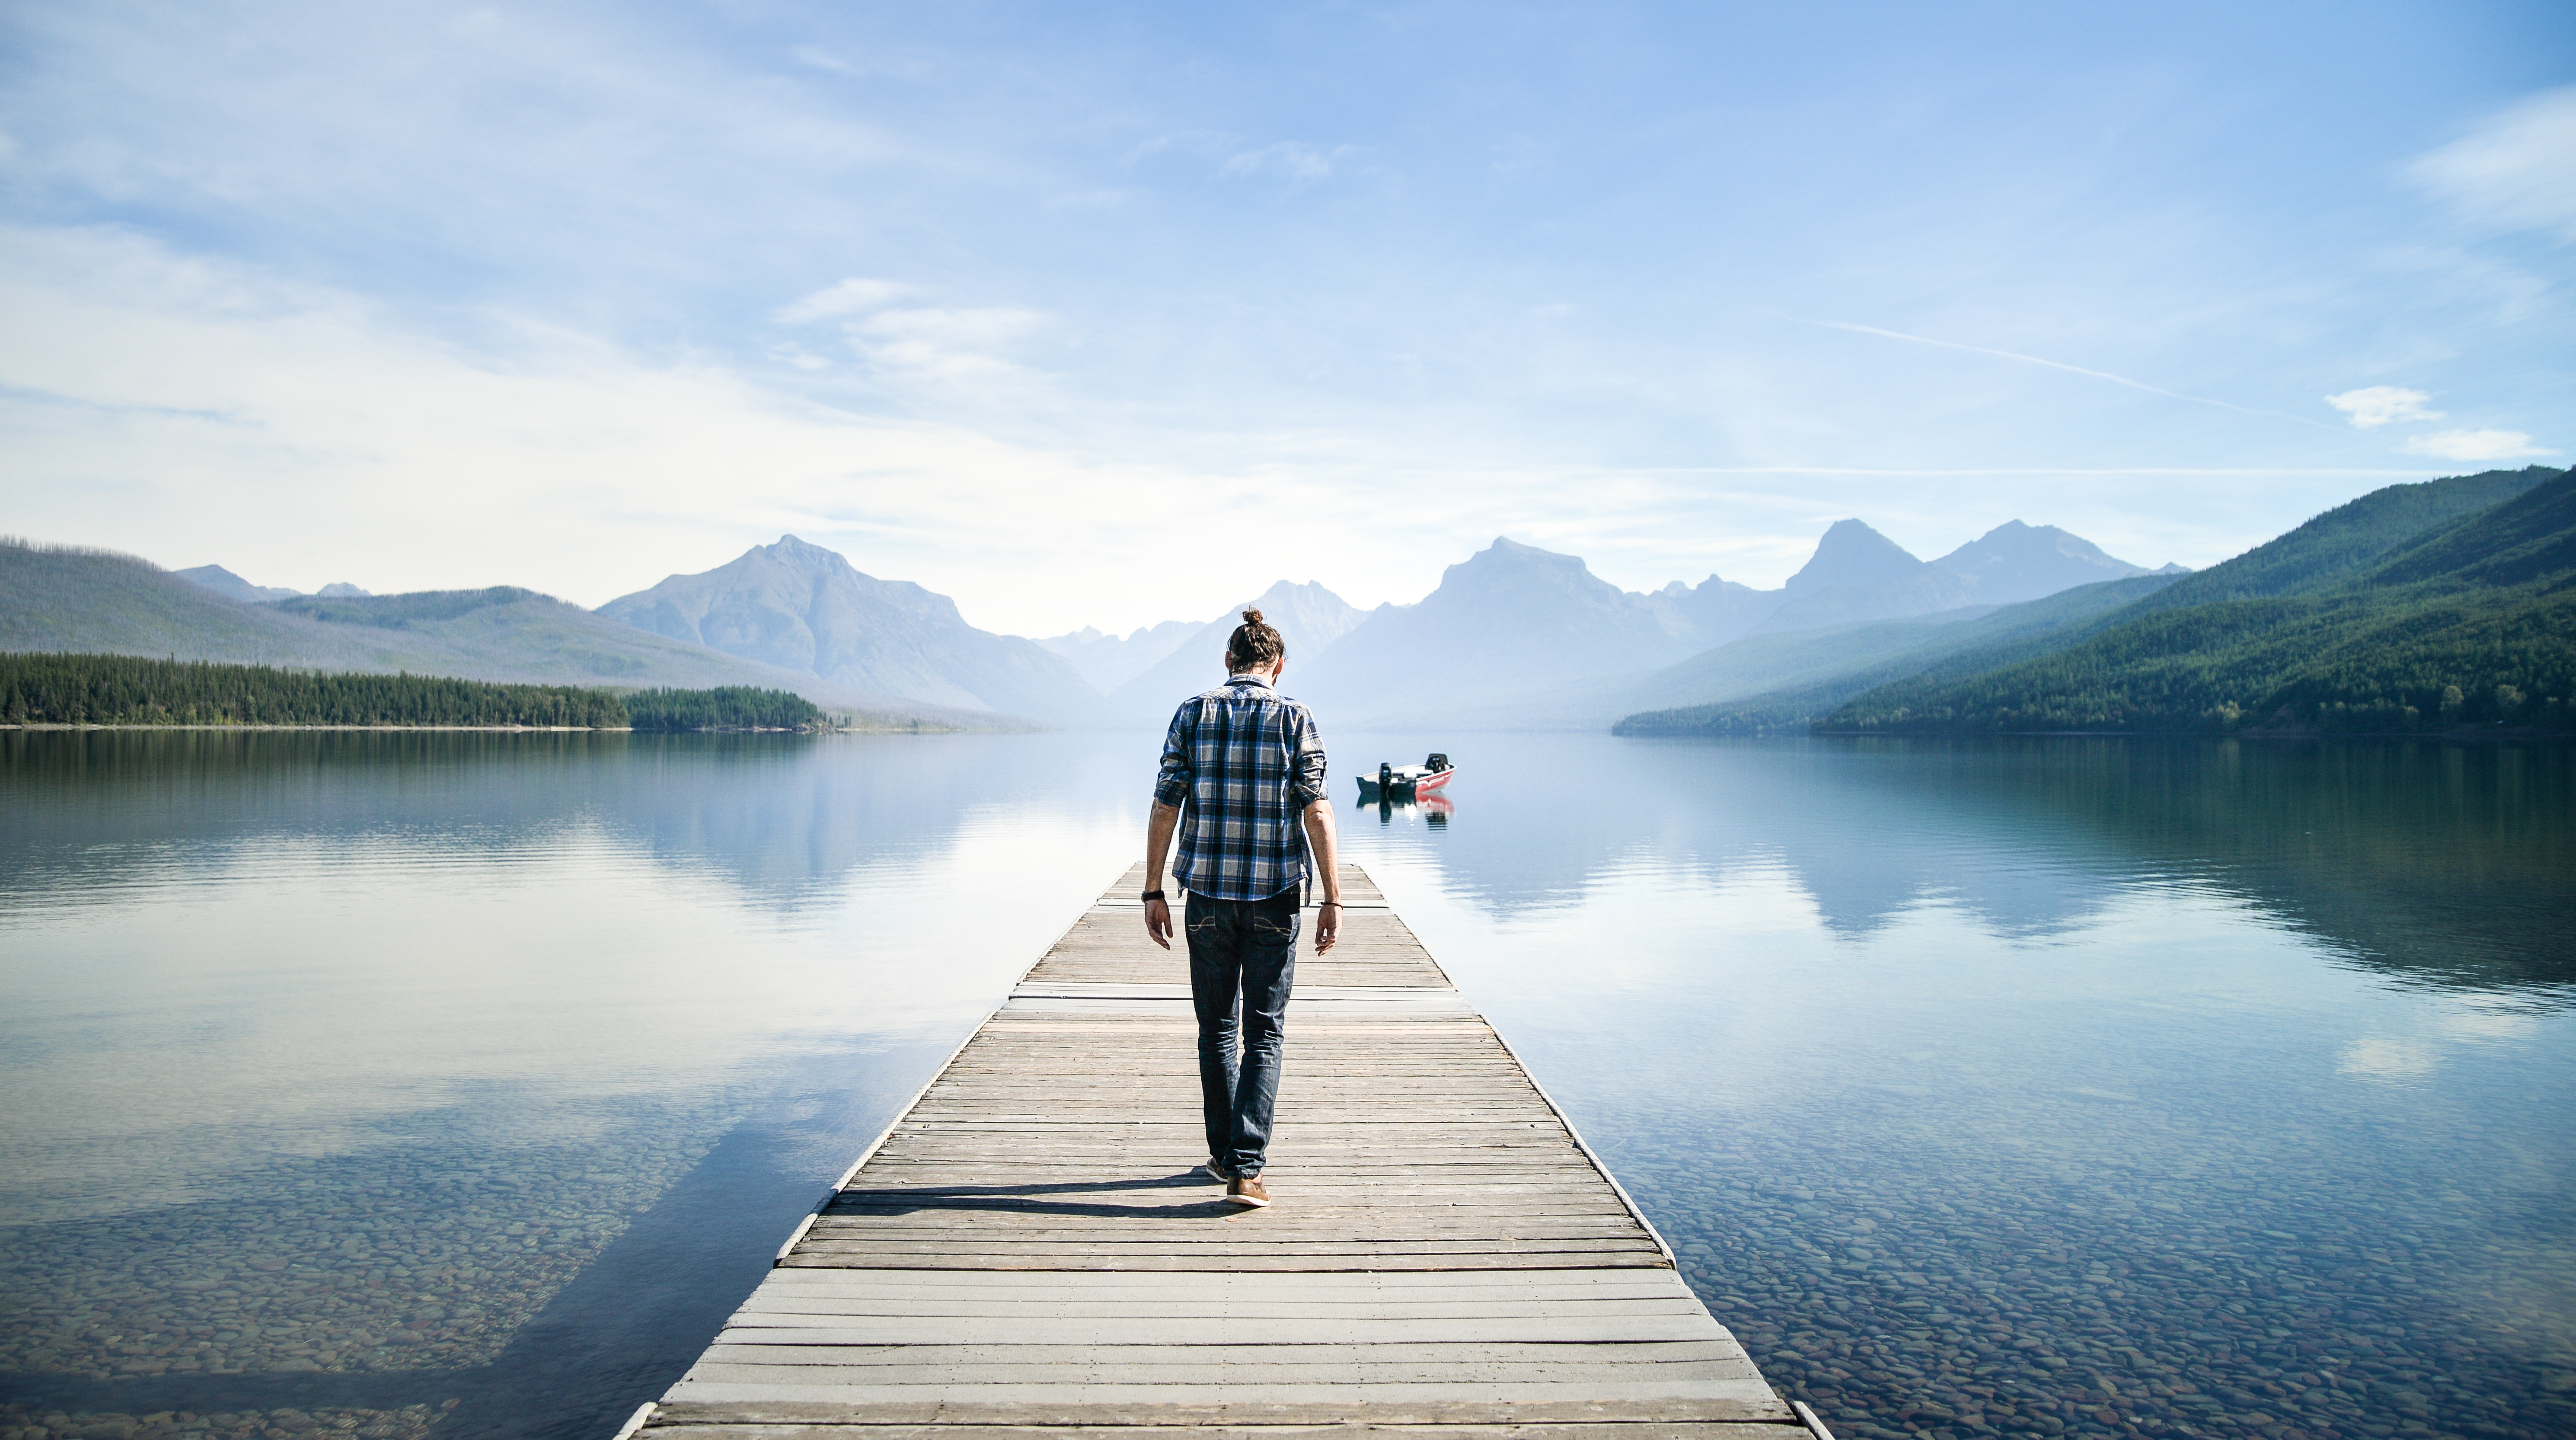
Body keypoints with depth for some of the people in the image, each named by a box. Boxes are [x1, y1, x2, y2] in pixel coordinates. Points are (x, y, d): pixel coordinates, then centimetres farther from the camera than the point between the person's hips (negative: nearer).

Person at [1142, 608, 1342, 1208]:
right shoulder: (1295, 718, -2)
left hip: (1207, 894, 2)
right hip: (1274, 896, -1)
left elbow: (1165, 808, -2)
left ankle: (1224, 1153, 24)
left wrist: (1153, 892, 4)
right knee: (1265, 1033, 6)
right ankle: (1246, 1168, -1)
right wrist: (1332, 899, -5)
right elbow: (1317, 811, -8)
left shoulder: (1192, 713, 2)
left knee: (1217, 1029, 16)